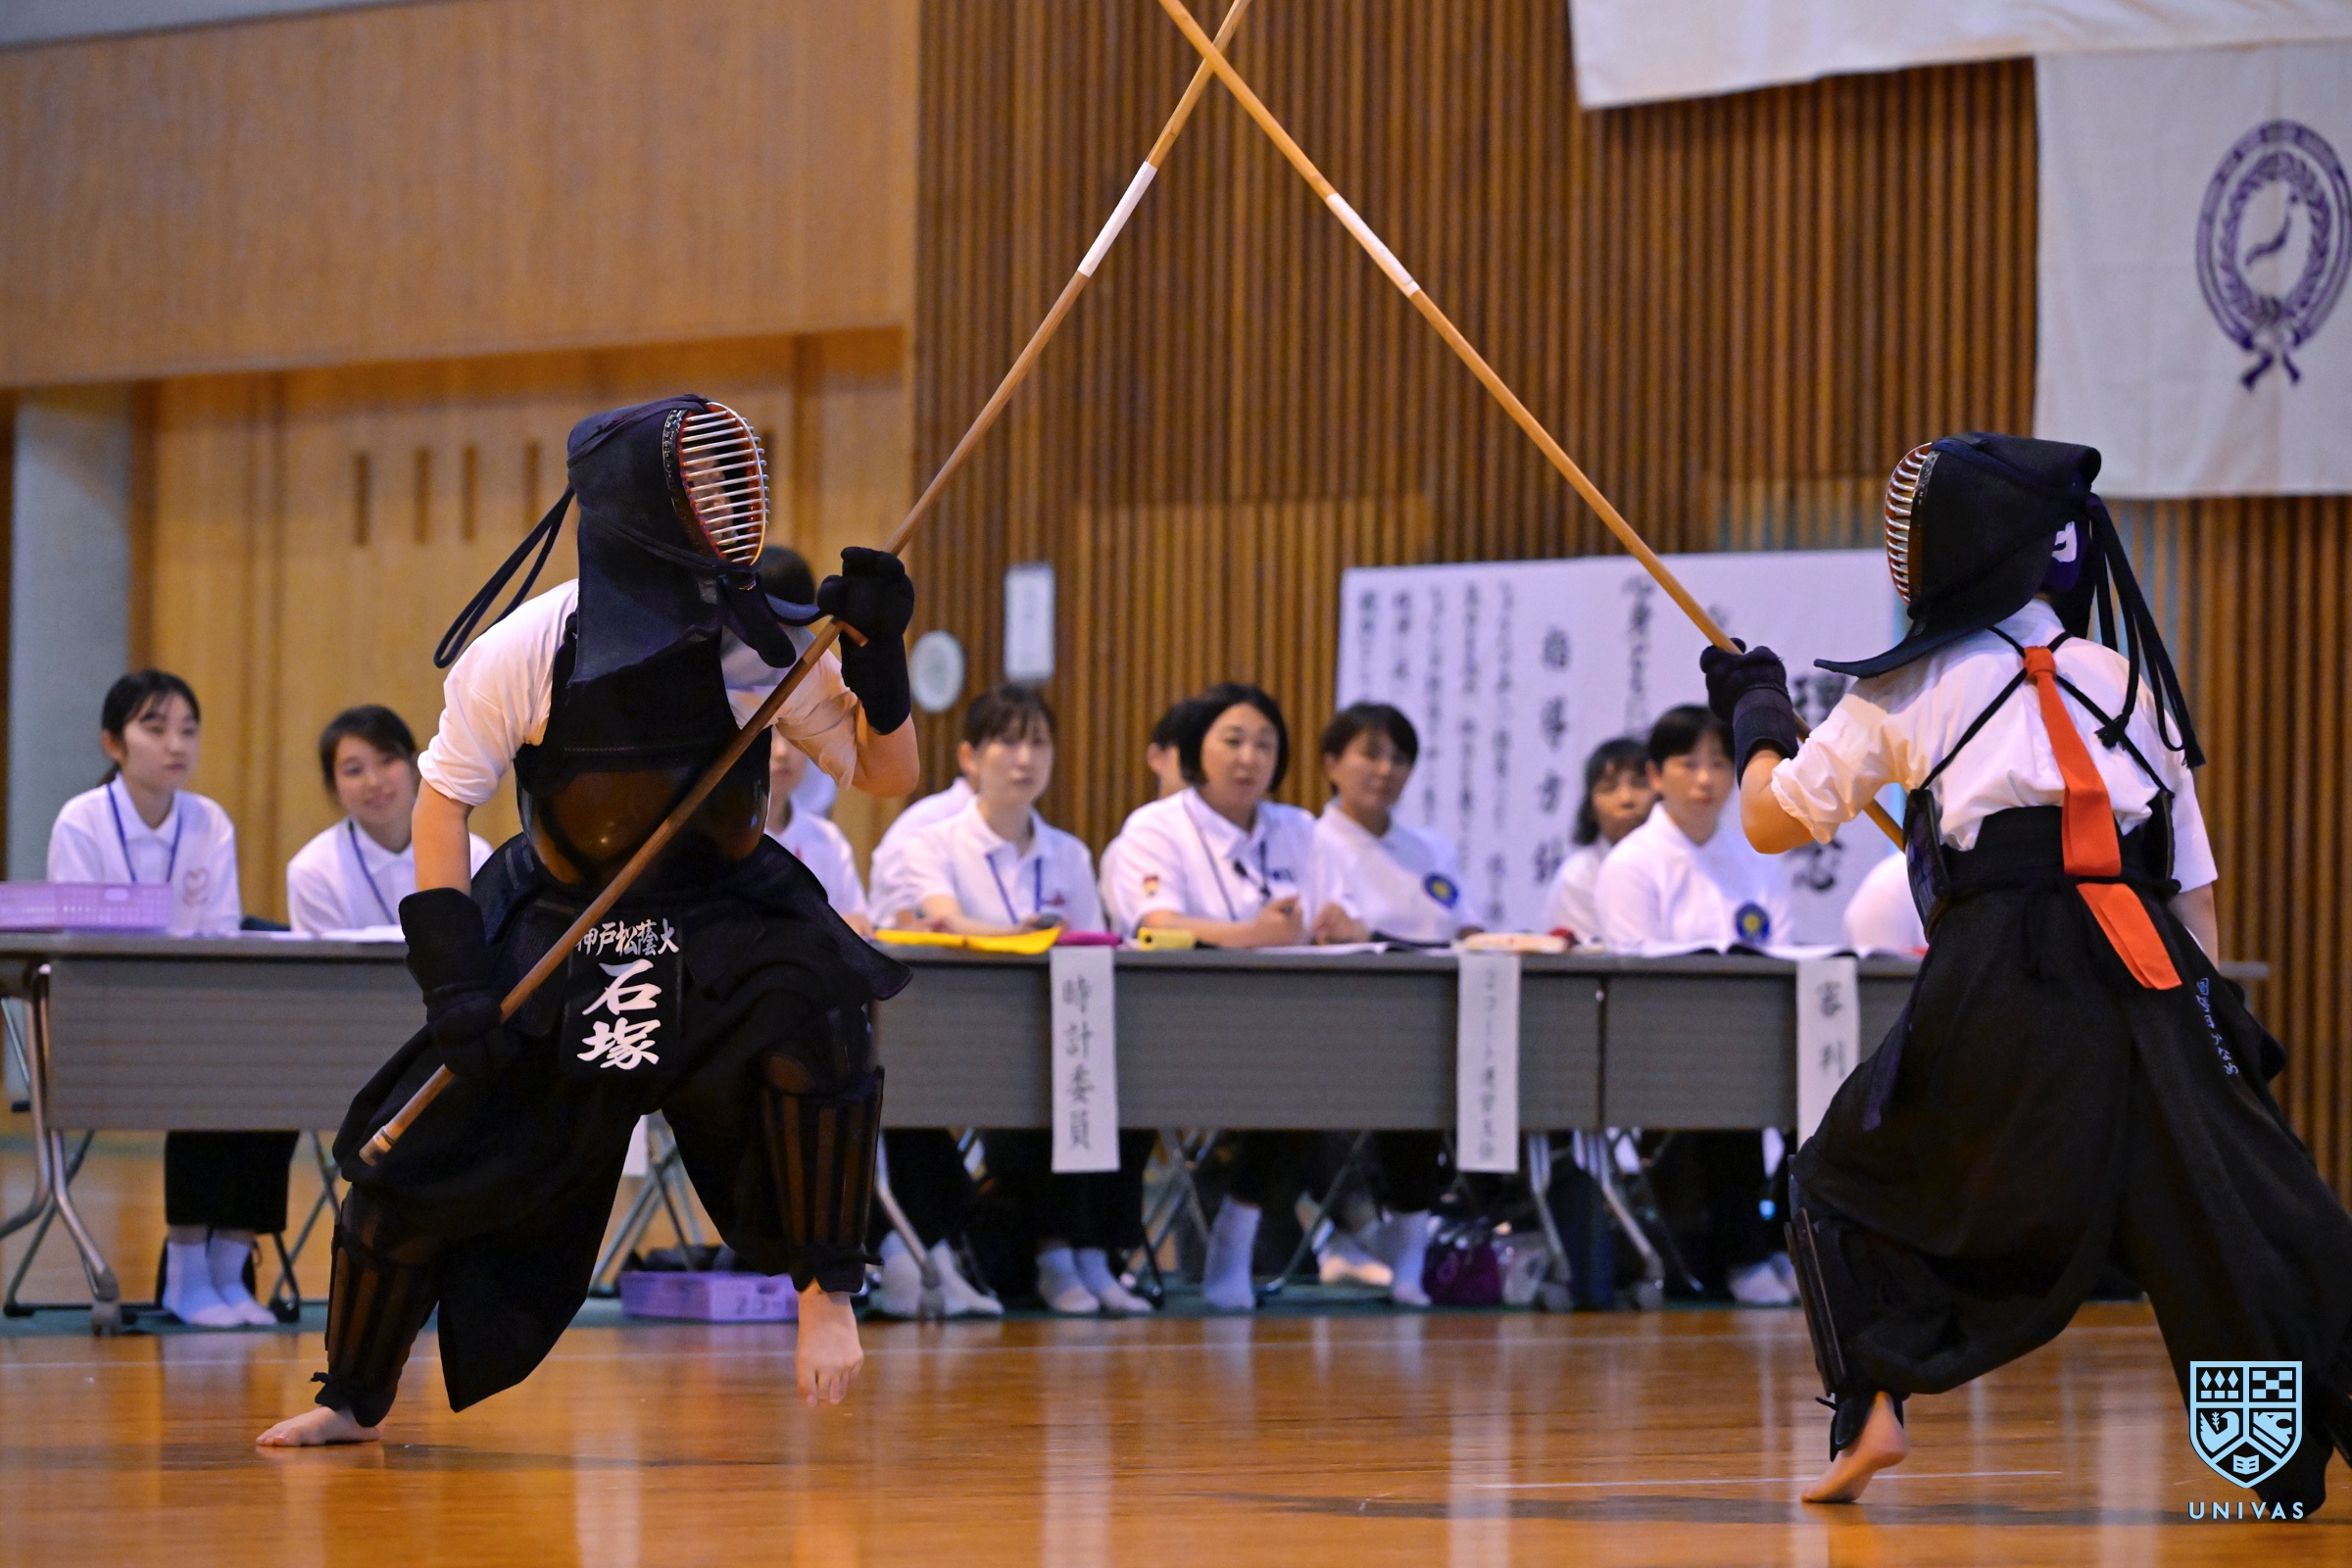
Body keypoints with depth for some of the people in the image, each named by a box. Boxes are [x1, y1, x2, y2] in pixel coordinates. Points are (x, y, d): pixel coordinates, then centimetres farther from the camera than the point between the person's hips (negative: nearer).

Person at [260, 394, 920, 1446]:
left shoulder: (761, 643, -13)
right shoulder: (525, 651, -17)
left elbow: (887, 775, -6)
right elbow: (443, 798, -5)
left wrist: (878, 652, -23)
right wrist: (451, 976, -12)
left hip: (723, 922, 0)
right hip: (556, 924, 0)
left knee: (813, 1020, -33)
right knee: (414, 1165, -3)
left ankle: (828, 1290, -16)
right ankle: (353, 1400, 22)